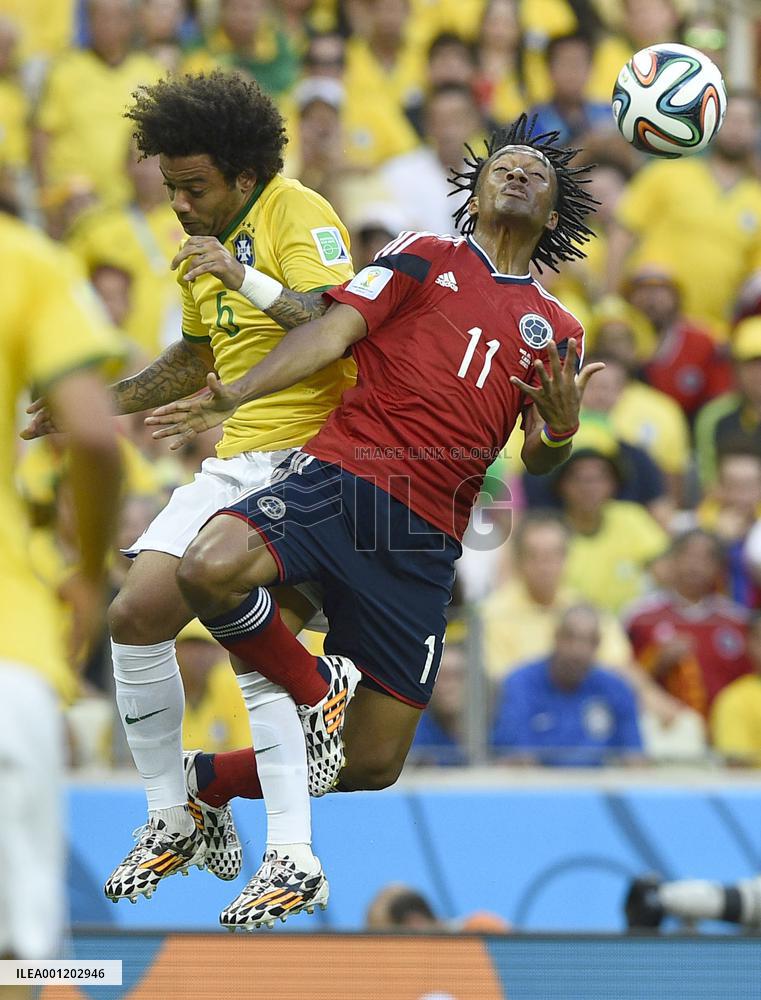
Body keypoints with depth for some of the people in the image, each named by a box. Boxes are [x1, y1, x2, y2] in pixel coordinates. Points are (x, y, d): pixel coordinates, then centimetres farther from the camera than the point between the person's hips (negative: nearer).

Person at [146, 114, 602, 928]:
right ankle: (318, 697, -6)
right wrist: (233, 398, -15)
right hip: (341, 474, -3)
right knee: (209, 572, -35)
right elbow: (333, 331, 0)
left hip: (426, 539, 3)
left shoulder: (558, 332, 21)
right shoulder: (424, 258, 12)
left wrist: (558, 433, -11)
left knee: (374, 764, -1)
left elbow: (538, 462, 14)